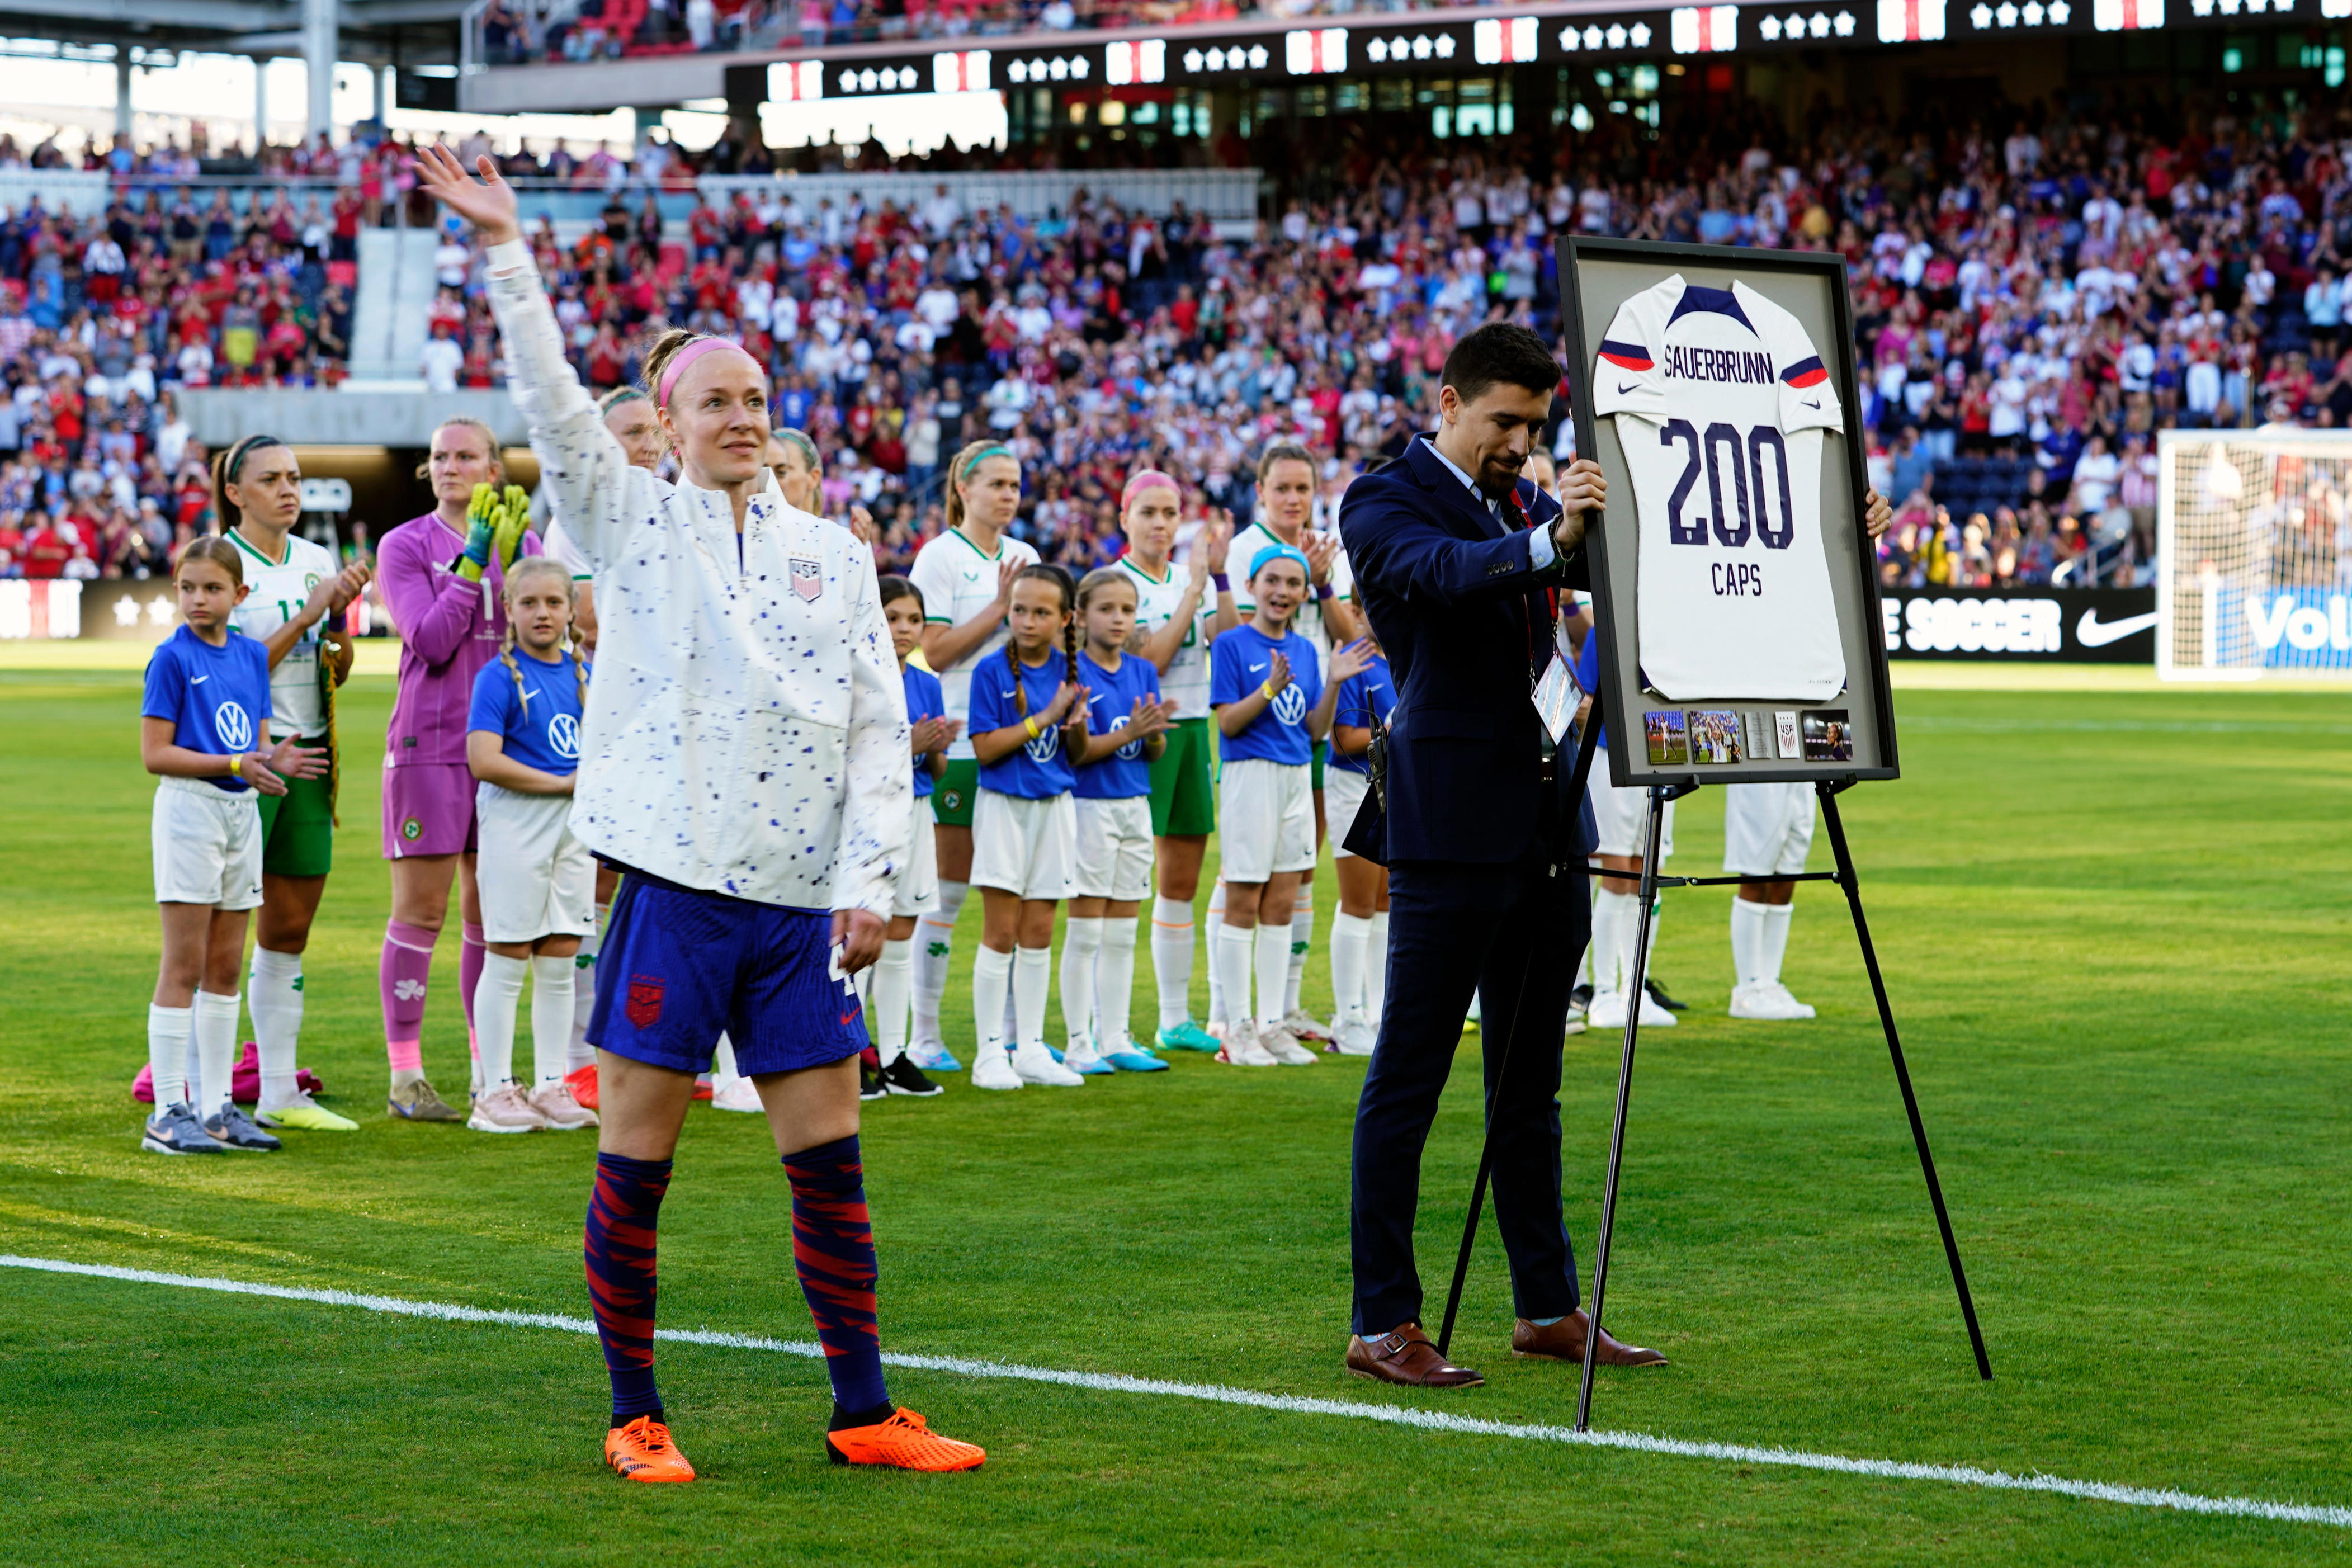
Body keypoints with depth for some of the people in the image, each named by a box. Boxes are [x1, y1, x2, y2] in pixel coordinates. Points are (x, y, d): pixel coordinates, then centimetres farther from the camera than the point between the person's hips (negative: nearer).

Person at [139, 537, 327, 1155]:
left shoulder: (251, 656, 11)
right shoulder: (172, 658, -8)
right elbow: (155, 755, -12)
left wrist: (276, 760, -9)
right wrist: (236, 763, -20)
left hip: (241, 809, 6)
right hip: (189, 808, -6)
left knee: (225, 967, 10)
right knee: (184, 967, -5)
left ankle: (215, 1106, 16)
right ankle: (168, 1114, -2)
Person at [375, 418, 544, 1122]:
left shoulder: (522, 540, 10)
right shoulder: (406, 546, 0)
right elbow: (432, 640, -11)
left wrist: (513, 559, -13)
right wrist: (474, 561, -14)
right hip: (431, 744, -4)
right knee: (421, 910, -4)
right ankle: (405, 1075, -1)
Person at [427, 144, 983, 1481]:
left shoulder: (833, 552, 12)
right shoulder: (635, 525, 5)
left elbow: (878, 721, 9)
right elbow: (554, 404, -8)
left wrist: (870, 880, 0)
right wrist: (509, 255, -17)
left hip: (803, 897, 3)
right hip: (674, 881, -3)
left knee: (833, 1161, 4)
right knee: (637, 1159, 0)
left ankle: (864, 1410, 13)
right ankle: (636, 1415, 12)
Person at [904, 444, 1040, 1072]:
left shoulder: (1025, 557, 15)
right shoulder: (941, 557, -3)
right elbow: (932, 652, -10)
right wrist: (999, 609, -12)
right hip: (959, 742, -6)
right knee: (947, 891, -2)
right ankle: (924, 1037, 4)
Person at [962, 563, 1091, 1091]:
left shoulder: (1067, 671, 4)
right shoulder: (993, 672, -9)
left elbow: (1077, 753, 9)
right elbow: (985, 748, -14)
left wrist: (1077, 726, -13)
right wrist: (1043, 718, -20)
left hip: (1054, 805, 4)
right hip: (1004, 805, -4)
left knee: (1038, 932, 8)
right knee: (1000, 933, -3)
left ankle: (1030, 1048, 14)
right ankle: (990, 1052, 2)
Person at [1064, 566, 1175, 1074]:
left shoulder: (1143, 672, 10)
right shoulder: (1074, 673, -9)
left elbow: (1155, 753, 11)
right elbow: (1075, 751, -13)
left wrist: (1155, 732, -11)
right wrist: (1127, 733, -24)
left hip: (1135, 807, 6)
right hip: (1089, 805, -6)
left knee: (1122, 934, 10)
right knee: (1085, 931, -3)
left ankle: (1116, 1040, 15)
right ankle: (1079, 1045, 2)